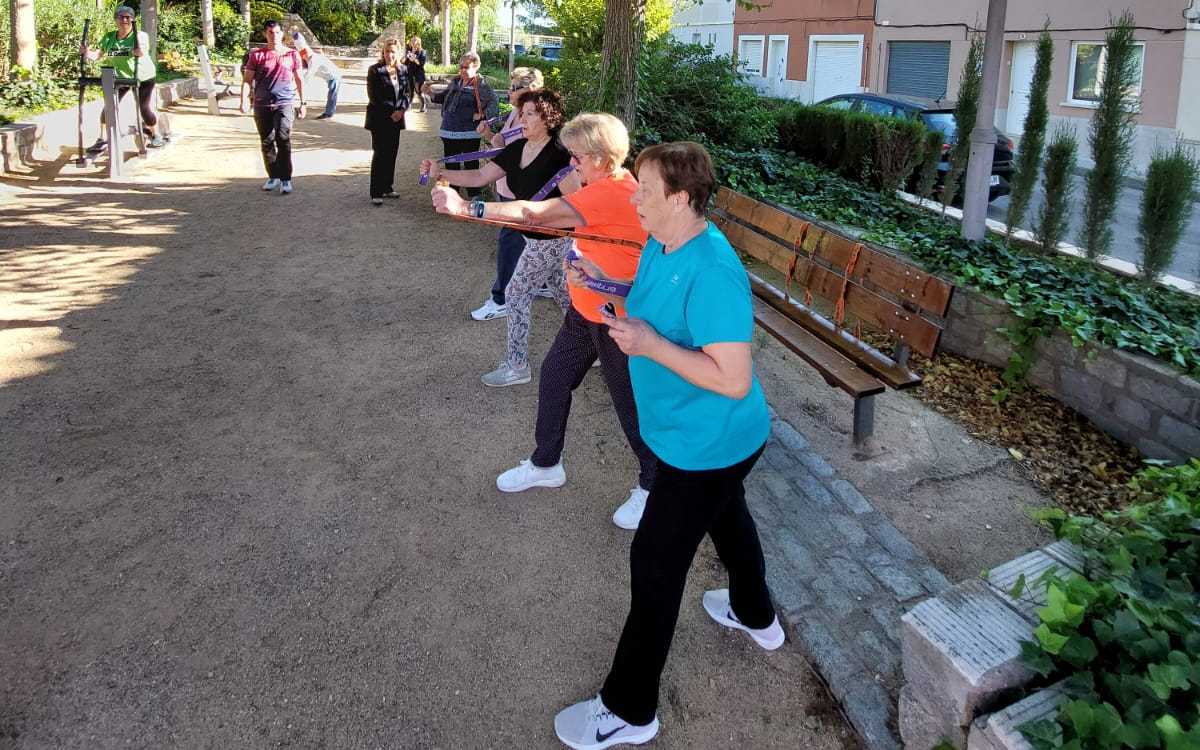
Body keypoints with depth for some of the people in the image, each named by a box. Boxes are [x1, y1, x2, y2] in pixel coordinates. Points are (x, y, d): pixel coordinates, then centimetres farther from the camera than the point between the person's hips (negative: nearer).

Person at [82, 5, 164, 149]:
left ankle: (155, 135, 21)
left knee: (145, 108, -5)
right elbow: (97, 54, -6)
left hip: (142, 77, -4)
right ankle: (102, 139, 7)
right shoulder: (109, 37, -2)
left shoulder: (139, 36, -15)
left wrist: (141, 51, -58)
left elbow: (142, 50, -35)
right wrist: (87, 52, -27)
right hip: (119, 77, 4)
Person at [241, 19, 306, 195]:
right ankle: (273, 176, 23)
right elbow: (247, 79, 3)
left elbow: (299, 80, 13)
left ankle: (286, 179, -11)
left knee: (283, 138, -17)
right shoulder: (257, 54, 4)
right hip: (262, 104, 2)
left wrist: (302, 103, 12)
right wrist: (244, 99, -9)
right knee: (267, 141, 9)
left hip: (284, 103, -2)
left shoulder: (292, 55, 6)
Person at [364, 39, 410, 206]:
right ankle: (376, 193, 1)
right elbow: (374, 96, -12)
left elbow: (406, 92, 9)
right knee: (379, 155, -4)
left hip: (396, 118, 5)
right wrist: (390, 113, -14)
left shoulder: (402, 70, 7)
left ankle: (387, 188, 21)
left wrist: (401, 110, -8)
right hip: (380, 119, -5)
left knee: (391, 154, 10)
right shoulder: (375, 70, -8)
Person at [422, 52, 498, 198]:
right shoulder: (455, 82, 10)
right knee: (450, 164, 15)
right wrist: (431, 93, 9)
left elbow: (494, 102, -17)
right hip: (449, 131, 7)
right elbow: (444, 97, 24)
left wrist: (482, 115, -24)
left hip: (469, 133, -7)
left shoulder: (481, 85, -10)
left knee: (470, 164, 2)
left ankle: (474, 196, 11)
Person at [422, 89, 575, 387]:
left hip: (550, 239, -8)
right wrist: (441, 174, -13)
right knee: (563, 293, 20)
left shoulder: (559, 154, -22)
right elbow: (481, 176, 0)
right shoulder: (517, 148, 2)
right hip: (534, 236, 8)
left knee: (516, 295, -1)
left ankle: (516, 367, 13)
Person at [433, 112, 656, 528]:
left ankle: (652, 485, 27)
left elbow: (532, 213, -30)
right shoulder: (611, 183, 4)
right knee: (553, 377, 18)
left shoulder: (610, 193, -27)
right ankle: (545, 464, 37)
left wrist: (464, 208, -28)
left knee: (630, 402, 6)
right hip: (584, 311, 10)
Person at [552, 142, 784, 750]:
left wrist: (649, 345, -32)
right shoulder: (659, 245, -2)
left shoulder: (712, 274, -32)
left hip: (706, 444, -10)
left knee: (654, 565, -1)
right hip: (713, 440, 10)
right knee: (726, 517, 30)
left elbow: (734, 380, -32)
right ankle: (757, 618, 58)